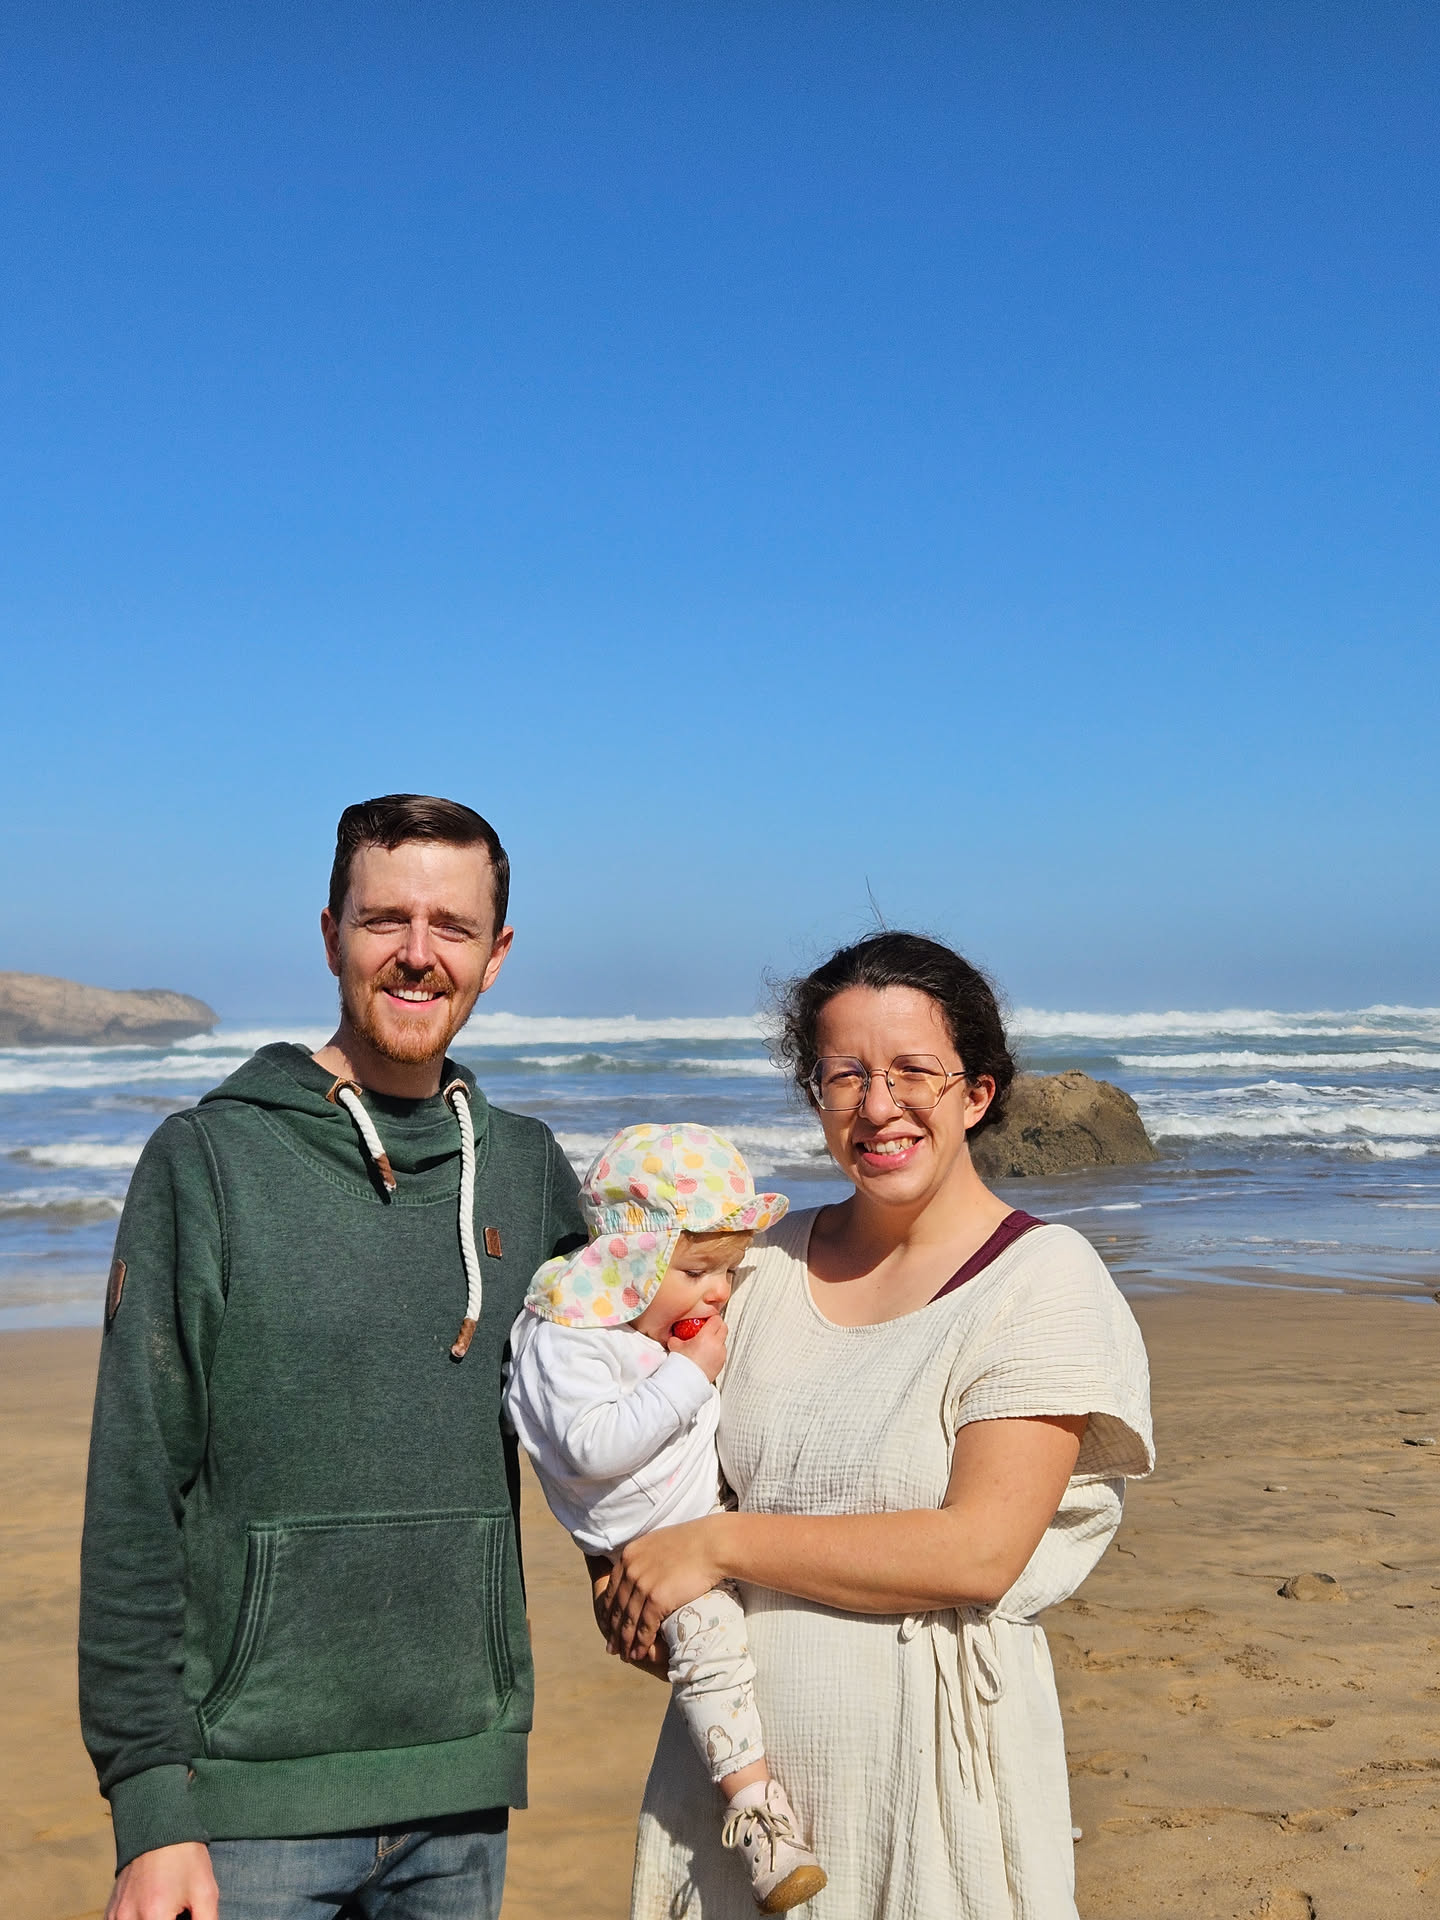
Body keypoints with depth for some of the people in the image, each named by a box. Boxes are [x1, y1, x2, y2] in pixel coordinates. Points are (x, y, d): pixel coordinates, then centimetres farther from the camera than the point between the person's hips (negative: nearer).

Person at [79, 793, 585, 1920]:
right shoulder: (209, 1160, -7)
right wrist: (150, 1805, -11)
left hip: (465, 1784, 4)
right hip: (254, 1794, -3)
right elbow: (133, 1510, -8)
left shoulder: (526, 1165, 5)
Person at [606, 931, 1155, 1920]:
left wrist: (718, 1545, -16)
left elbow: (979, 1550, -18)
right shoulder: (771, 1263, 6)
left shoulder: (1043, 1280, -10)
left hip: (935, 1776, -4)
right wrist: (636, 1569, -5)